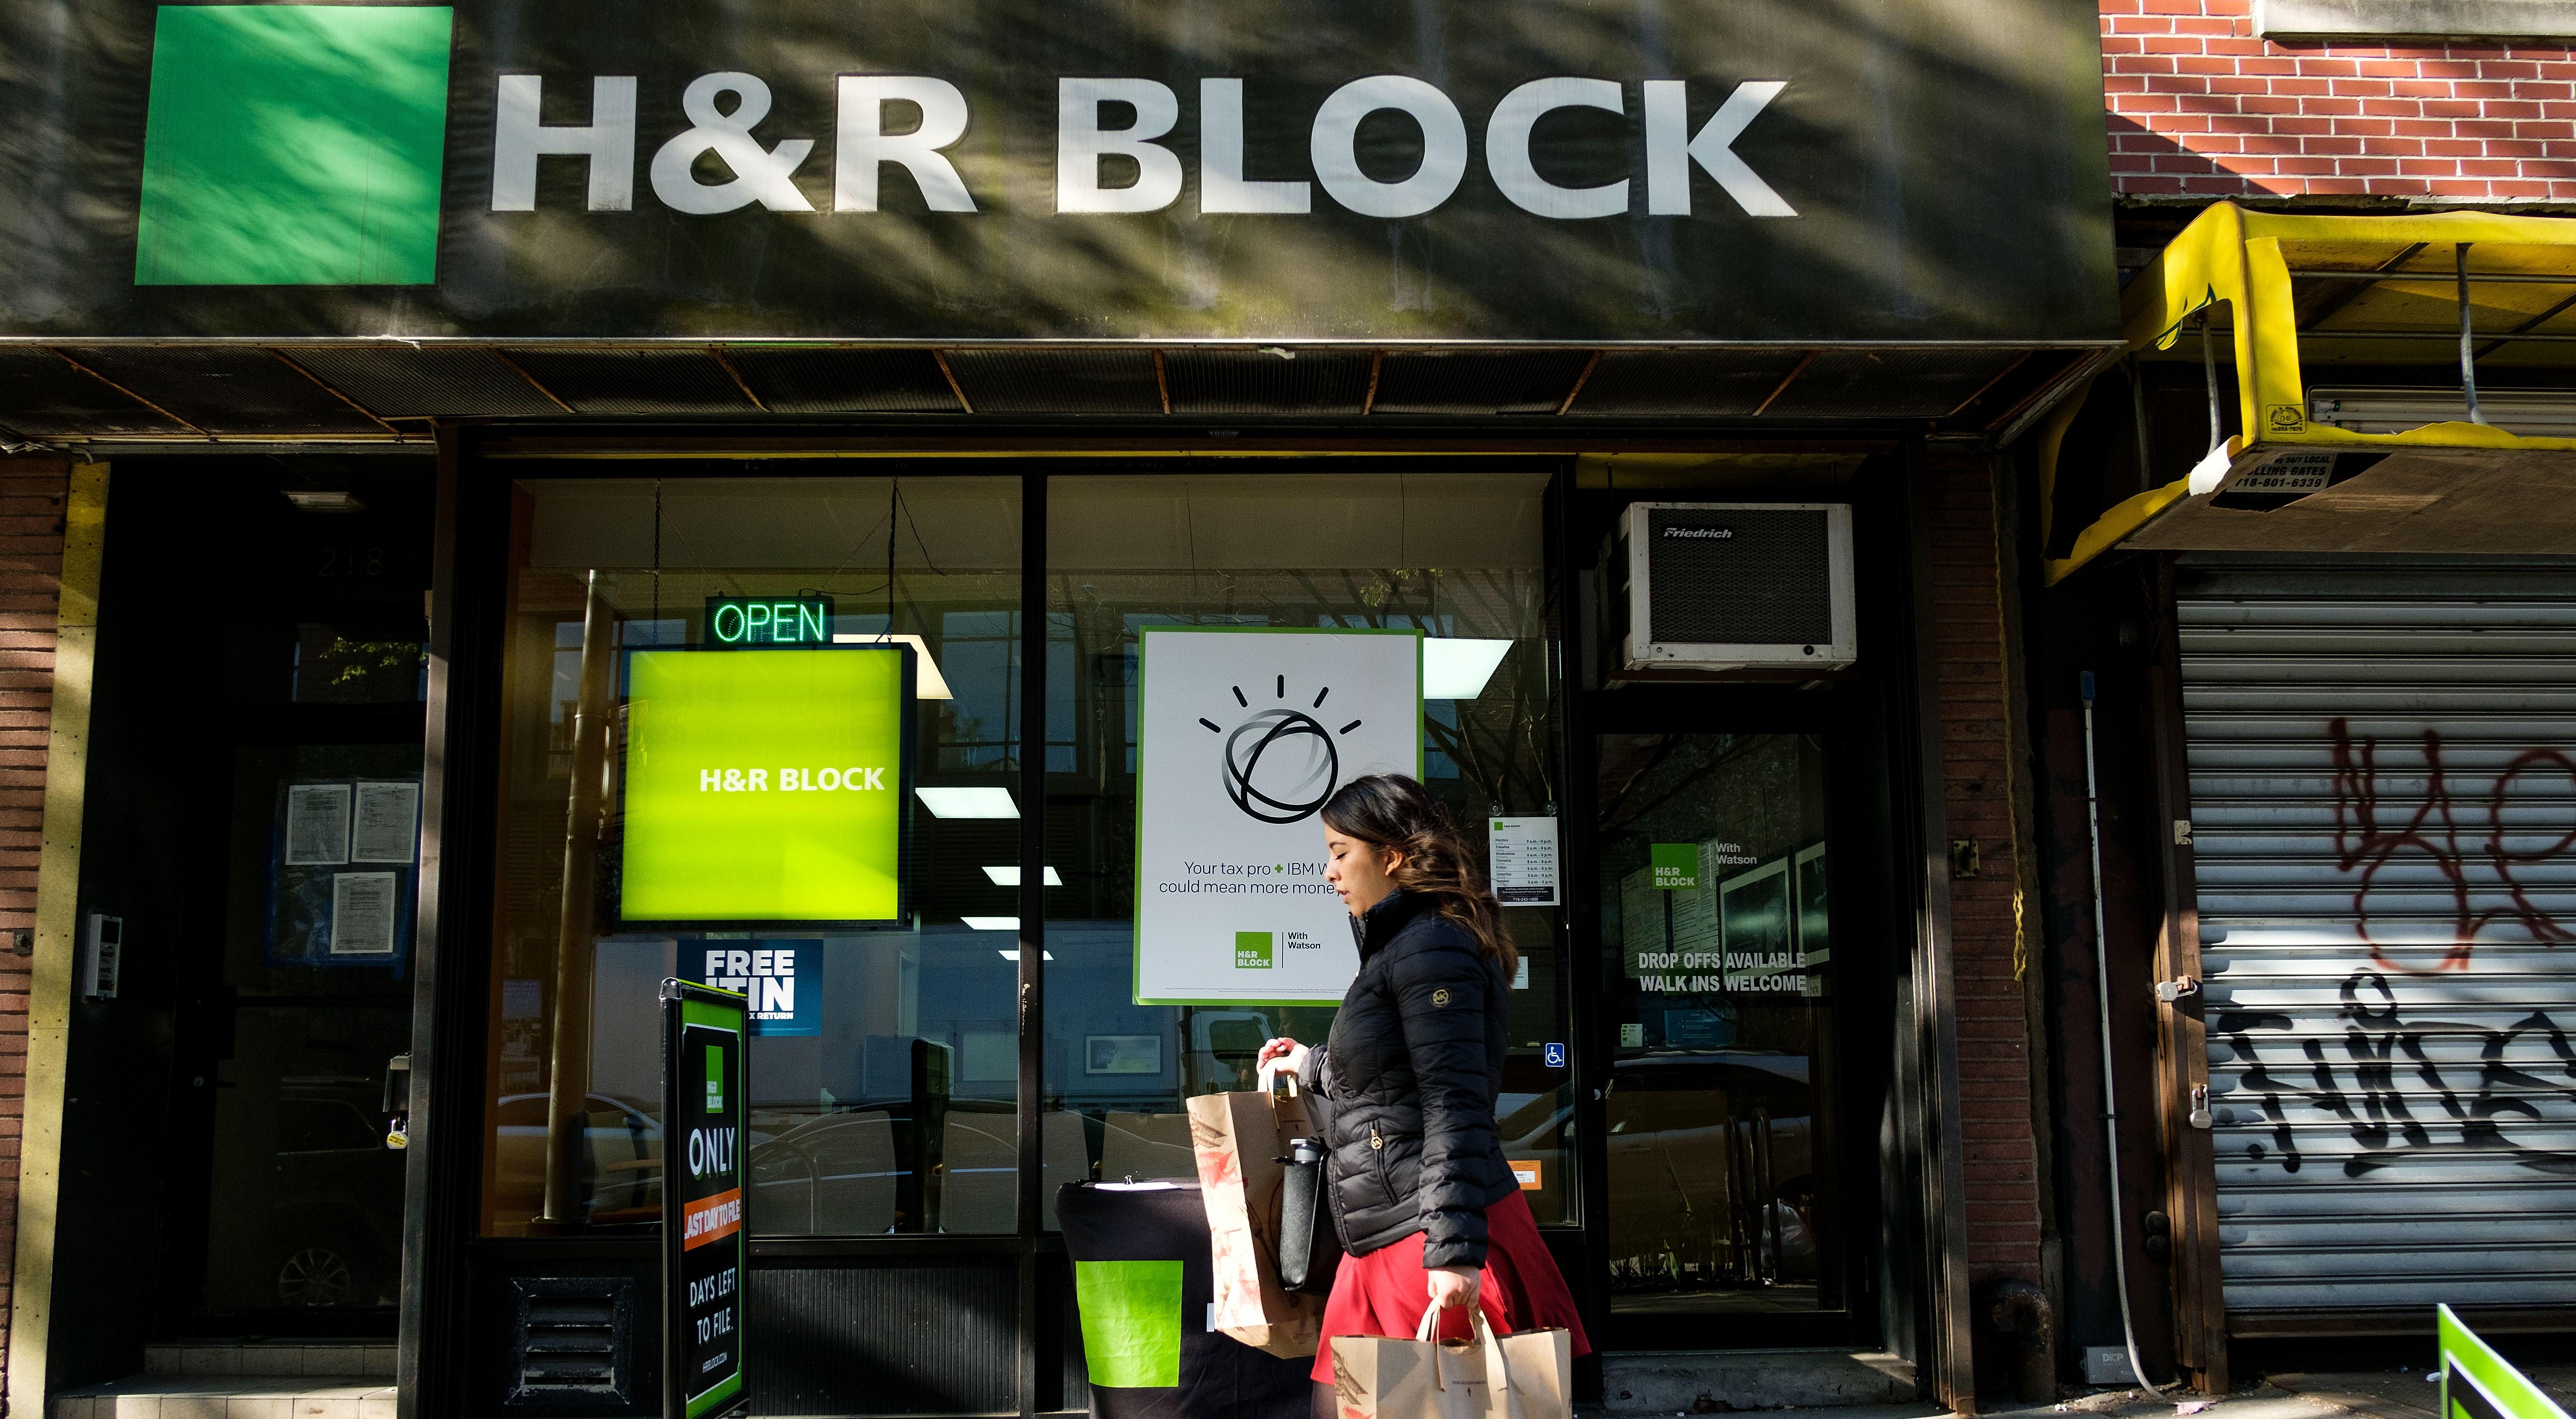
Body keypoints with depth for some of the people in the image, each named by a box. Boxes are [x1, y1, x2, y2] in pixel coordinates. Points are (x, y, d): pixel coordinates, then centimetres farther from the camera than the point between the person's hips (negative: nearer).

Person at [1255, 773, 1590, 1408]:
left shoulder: (1431, 945, -13)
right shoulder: (1398, 945, 19)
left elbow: (1455, 1106, -21)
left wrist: (1455, 1252, -25)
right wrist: (1312, 1066, 45)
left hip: (1435, 1248, -10)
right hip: (1383, 1248, 10)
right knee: (1334, 1403, 10)